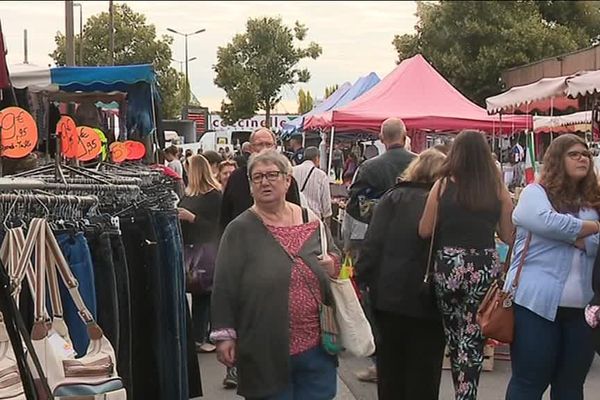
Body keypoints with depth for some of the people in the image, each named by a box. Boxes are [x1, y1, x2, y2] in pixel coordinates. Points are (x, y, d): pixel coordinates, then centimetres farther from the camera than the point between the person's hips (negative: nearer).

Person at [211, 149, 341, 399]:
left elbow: (338, 261, 20)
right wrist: (225, 334, -9)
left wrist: (333, 267, -2)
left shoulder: (312, 222, 7)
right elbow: (224, 286, -5)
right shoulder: (240, 229, -4)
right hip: (266, 351, -3)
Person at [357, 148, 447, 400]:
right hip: (428, 301, -1)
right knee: (423, 377, 11)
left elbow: (373, 242, -8)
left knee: (390, 367, 16)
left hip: (390, 296, 1)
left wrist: (364, 277, -4)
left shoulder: (393, 198, 1)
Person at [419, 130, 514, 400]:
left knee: (453, 337, 17)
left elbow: (424, 231, 0)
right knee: (472, 339, 4)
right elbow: (509, 237, 4)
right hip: (484, 269, 0)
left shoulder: (443, 186, -3)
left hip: (448, 266, 0)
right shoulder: (498, 190, 0)